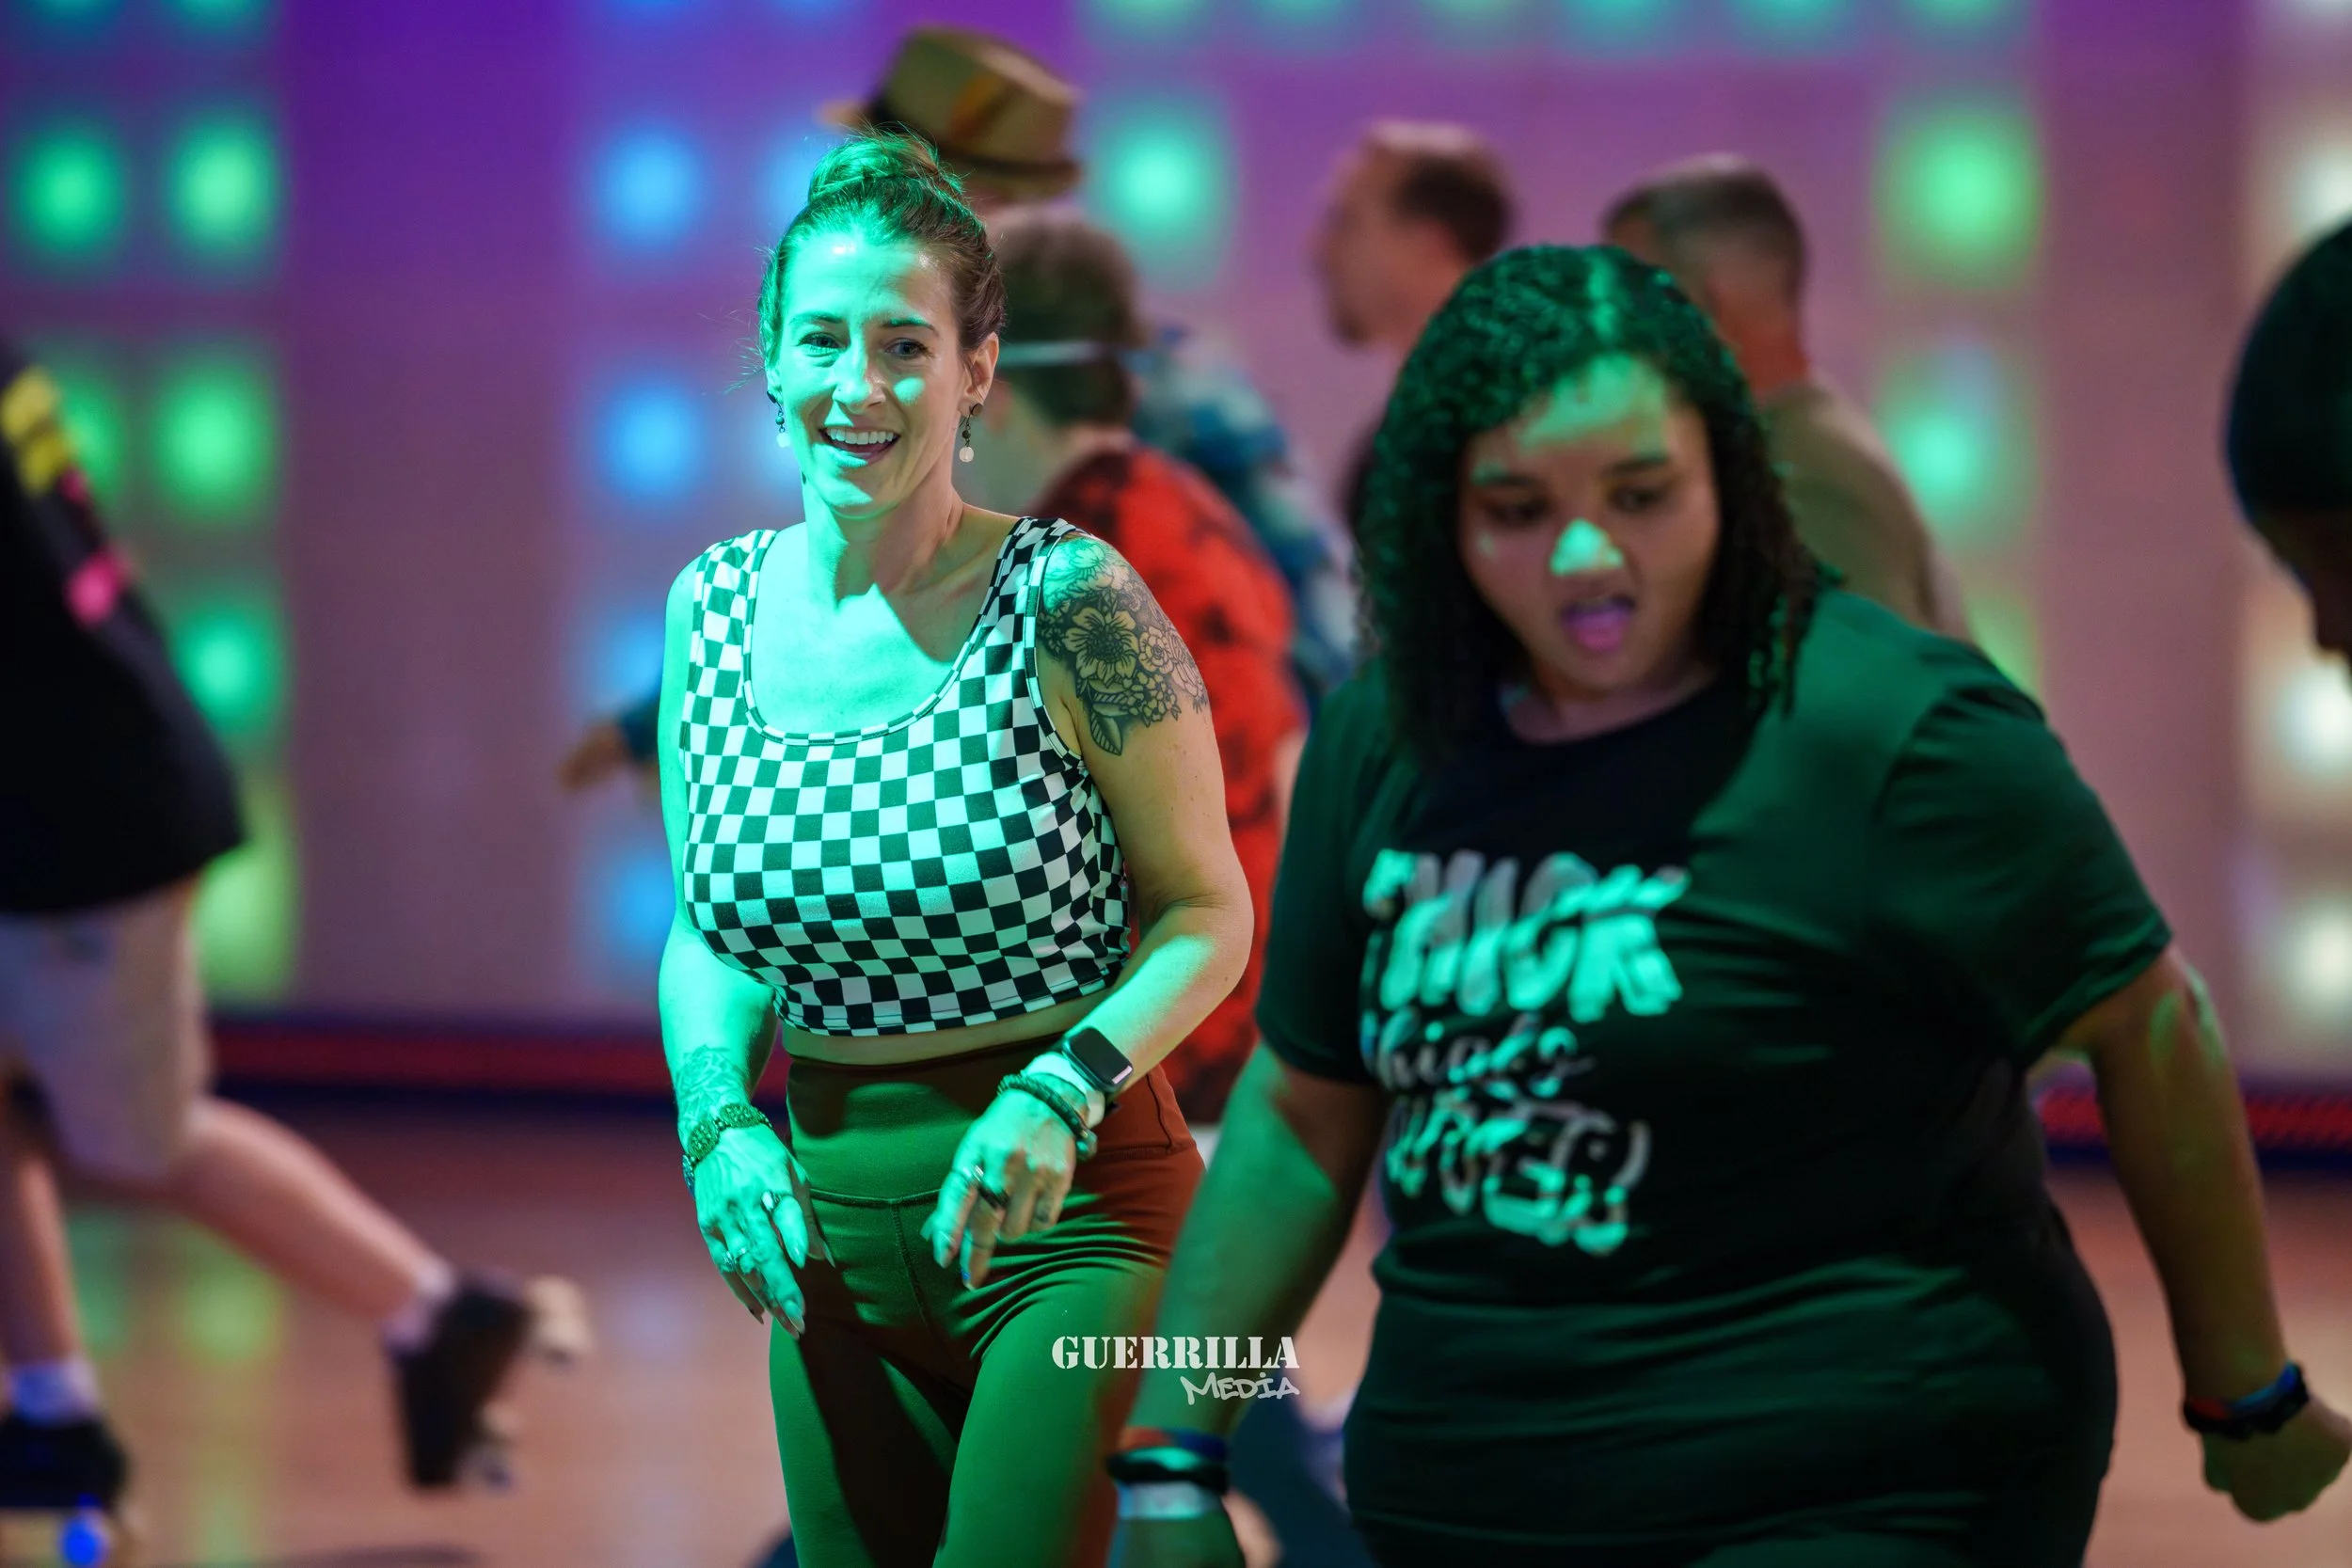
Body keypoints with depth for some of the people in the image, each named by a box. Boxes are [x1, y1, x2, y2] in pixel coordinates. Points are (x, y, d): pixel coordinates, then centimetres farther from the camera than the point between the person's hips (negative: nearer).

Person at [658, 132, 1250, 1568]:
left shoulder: (1068, 601, -12)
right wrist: (718, 1119, -6)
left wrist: (1061, 1094, -21)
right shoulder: (714, 606, 3)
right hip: (829, 1221, 5)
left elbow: (1208, 912, -6)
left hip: (1069, 1206, -5)